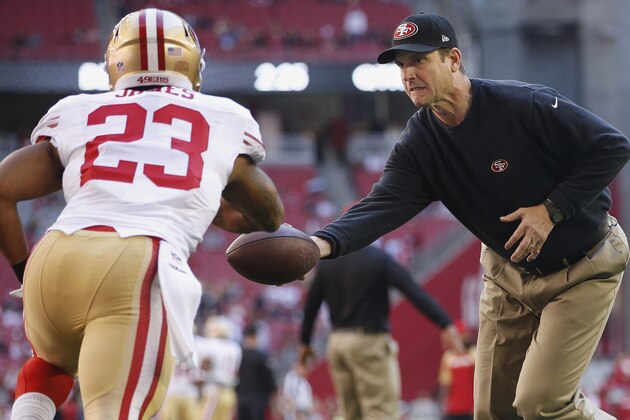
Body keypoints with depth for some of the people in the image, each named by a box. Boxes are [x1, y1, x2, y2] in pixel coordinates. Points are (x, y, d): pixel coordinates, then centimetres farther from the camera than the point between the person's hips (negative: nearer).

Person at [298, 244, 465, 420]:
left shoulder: (326, 261, 6)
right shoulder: (378, 258, -9)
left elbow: (311, 303, 12)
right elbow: (414, 292, -14)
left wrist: (304, 341, 23)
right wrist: (445, 324, -16)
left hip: (338, 341, 6)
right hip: (370, 340, -6)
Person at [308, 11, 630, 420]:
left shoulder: (525, 106, -24)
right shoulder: (418, 145, -9)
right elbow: (382, 206, -24)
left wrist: (552, 210, -26)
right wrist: (324, 243, -43)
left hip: (584, 270, -6)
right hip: (509, 273, 6)